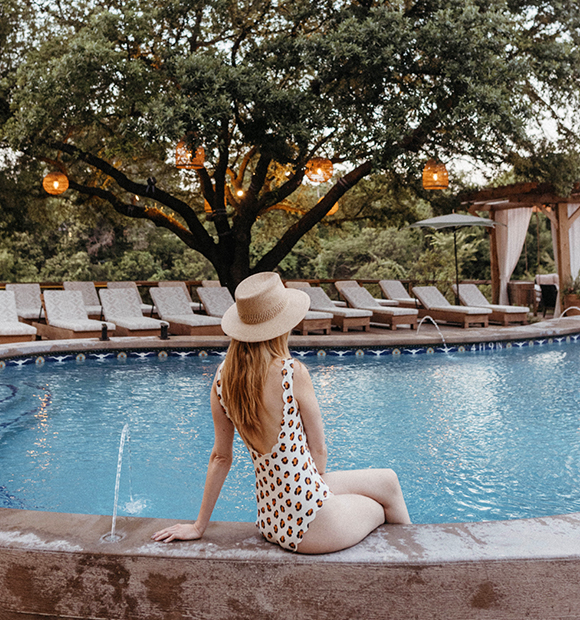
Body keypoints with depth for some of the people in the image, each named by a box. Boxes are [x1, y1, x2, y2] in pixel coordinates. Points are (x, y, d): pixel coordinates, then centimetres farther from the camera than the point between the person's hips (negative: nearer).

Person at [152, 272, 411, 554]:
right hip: (305, 522, -7)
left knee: (387, 480, 24)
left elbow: (220, 457, 2)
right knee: (384, 508, 24)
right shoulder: (292, 372, -23)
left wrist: (199, 526, 12)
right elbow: (318, 449, -10)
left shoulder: (223, 377, -4)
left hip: (271, 518, 7)